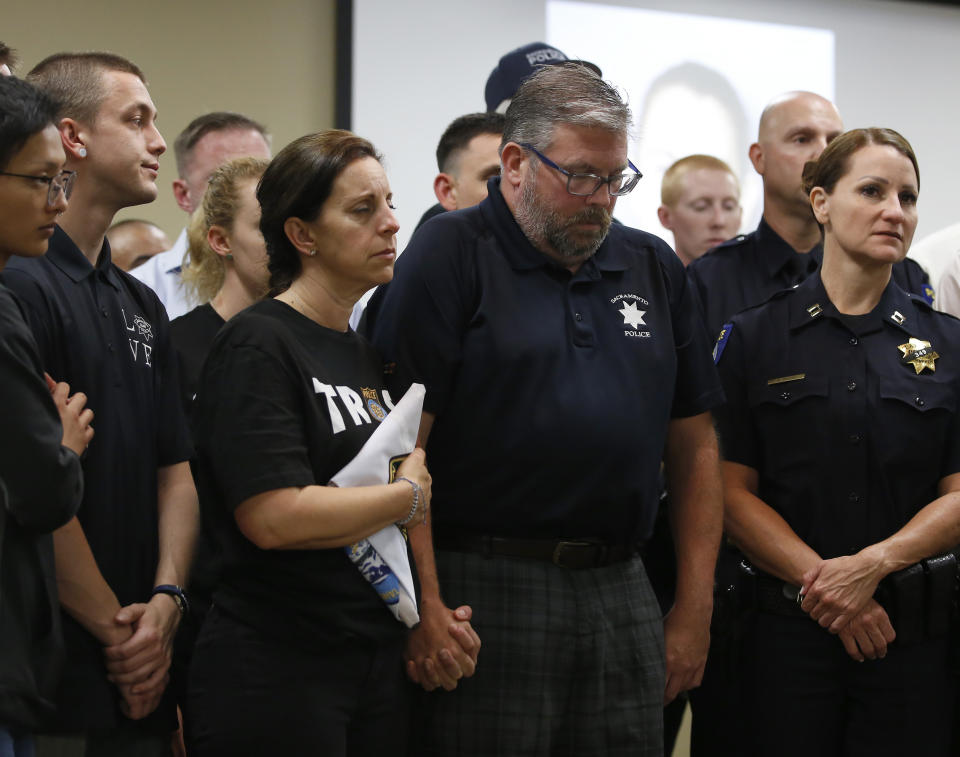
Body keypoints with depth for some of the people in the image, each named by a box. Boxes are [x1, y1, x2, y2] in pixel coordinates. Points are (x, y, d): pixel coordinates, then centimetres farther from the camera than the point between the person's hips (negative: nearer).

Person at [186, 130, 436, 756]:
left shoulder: (368, 353, 15)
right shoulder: (259, 346, -10)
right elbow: (274, 517, -22)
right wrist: (410, 494, -9)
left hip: (378, 660, 8)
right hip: (277, 673, -8)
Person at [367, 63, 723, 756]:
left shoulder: (653, 268, 14)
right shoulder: (451, 256, -4)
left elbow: (695, 445, 16)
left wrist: (694, 609, 10)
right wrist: (425, 608, -16)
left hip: (623, 596, 5)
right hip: (485, 593, -5)